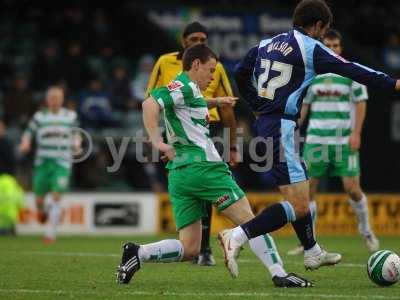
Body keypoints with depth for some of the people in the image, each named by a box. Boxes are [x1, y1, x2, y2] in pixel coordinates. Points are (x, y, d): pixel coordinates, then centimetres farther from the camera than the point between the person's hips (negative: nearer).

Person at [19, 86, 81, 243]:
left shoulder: (70, 116, 7)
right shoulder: (39, 117, 5)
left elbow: (75, 133, 19)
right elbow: (28, 134, 7)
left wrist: (77, 144, -1)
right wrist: (25, 144, -13)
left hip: (62, 163, -1)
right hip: (43, 161, 1)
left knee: (56, 196, -14)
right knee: (39, 197, 1)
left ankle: (50, 233, -9)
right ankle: (41, 211, 40)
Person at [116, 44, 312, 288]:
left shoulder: (185, 89, 22)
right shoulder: (186, 86, -6)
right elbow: (150, 104, -22)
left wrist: (214, 101, 42)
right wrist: (157, 141, -28)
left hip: (179, 174, 10)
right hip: (202, 167, -10)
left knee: (189, 249, 5)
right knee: (249, 220, -5)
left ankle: (137, 253, -9)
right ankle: (279, 274, -10)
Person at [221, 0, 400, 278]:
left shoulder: (267, 44, 14)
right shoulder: (311, 48, -9)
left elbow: (241, 73, 21)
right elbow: (351, 70, -11)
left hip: (266, 123, 10)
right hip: (282, 128, -10)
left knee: (302, 190, 24)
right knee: (298, 206, -12)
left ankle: (312, 252, 35)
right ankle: (236, 237, -21)